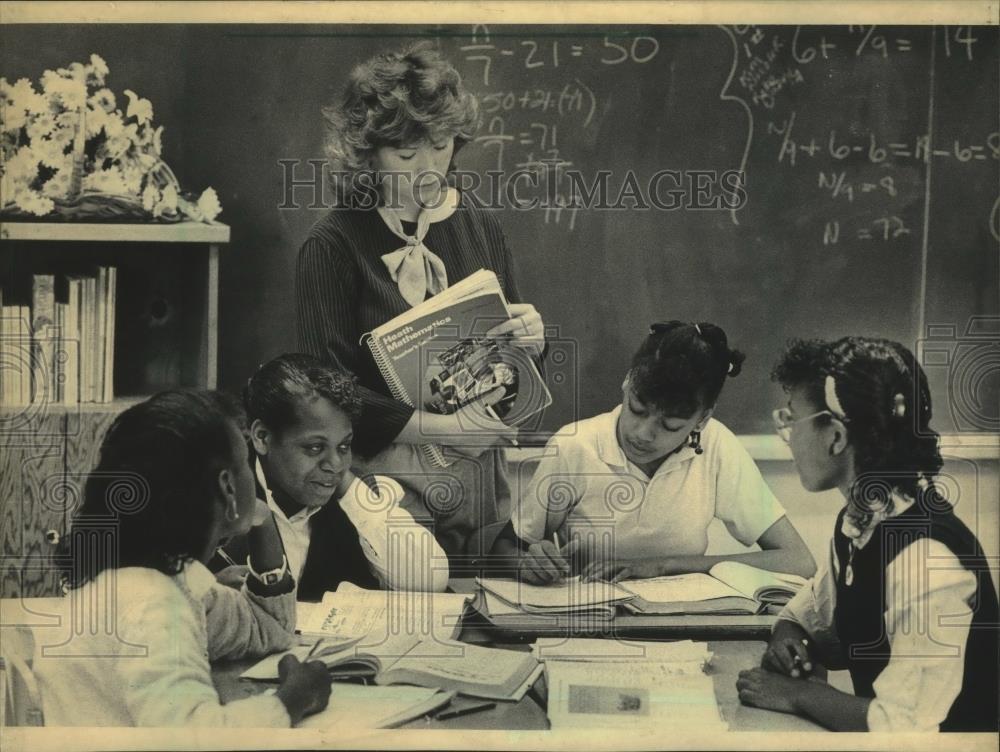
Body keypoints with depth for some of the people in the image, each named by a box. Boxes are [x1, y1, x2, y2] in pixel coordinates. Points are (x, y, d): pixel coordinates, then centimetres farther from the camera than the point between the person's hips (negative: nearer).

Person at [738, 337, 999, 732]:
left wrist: (796, 693, -16)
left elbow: (903, 727, -26)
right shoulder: (856, 522, -1)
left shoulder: (926, 558, -25)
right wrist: (787, 639, -6)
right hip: (879, 724, 6)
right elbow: (805, 615, 14)